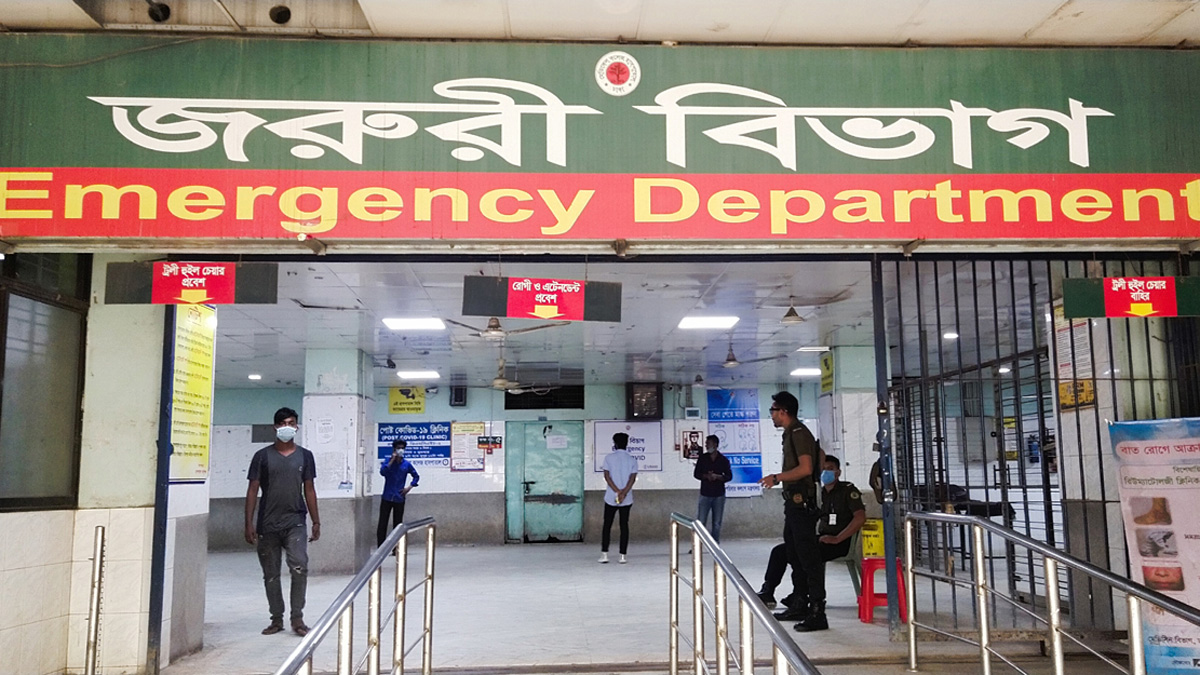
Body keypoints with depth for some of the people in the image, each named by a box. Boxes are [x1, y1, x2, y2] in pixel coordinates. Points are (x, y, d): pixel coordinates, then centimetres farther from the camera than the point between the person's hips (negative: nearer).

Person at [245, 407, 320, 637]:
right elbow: (253, 490, 3)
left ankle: (297, 618, -5)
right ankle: (277, 619, 20)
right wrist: (249, 523, -4)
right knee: (271, 574, 8)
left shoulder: (305, 456, 7)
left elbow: (309, 490, 10)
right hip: (267, 525, 0)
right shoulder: (263, 456, 3)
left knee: (300, 567, -15)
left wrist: (316, 522, 7)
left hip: (295, 522, 0)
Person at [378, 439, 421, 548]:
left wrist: (410, 487, 3)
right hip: (387, 498, -1)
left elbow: (416, 476, 16)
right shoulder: (388, 461, 1)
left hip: (399, 498, 2)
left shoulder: (407, 464, 5)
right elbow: (382, 472, -18)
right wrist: (392, 460, -17)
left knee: (397, 524, 6)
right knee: (382, 524, -3)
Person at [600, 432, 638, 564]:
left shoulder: (609, 458, -2)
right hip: (627, 499, 1)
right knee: (624, 525, 6)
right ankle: (622, 556, 4)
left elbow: (607, 476, -10)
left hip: (610, 497, -1)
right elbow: (632, 478, -9)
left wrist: (617, 492, -14)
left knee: (607, 525, 9)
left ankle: (604, 554, 5)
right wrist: (623, 493, -17)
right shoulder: (632, 459, 2)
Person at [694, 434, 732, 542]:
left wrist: (717, 476, -16)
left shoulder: (724, 460, 1)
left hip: (719, 495, 0)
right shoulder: (702, 458, 5)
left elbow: (729, 476, 1)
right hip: (705, 494, 0)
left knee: (717, 524, 4)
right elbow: (696, 474, 5)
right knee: (700, 522, -4)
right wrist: (706, 476, -14)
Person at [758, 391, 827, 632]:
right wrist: (778, 479, 18)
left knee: (808, 557, -8)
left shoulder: (799, 433, -14)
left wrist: (777, 477, -17)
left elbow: (805, 468, -23)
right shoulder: (790, 434, 17)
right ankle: (801, 605, 28)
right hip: (794, 502, 11)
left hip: (802, 502, -11)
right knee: (794, 555, 17)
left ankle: (817, 613, -5)